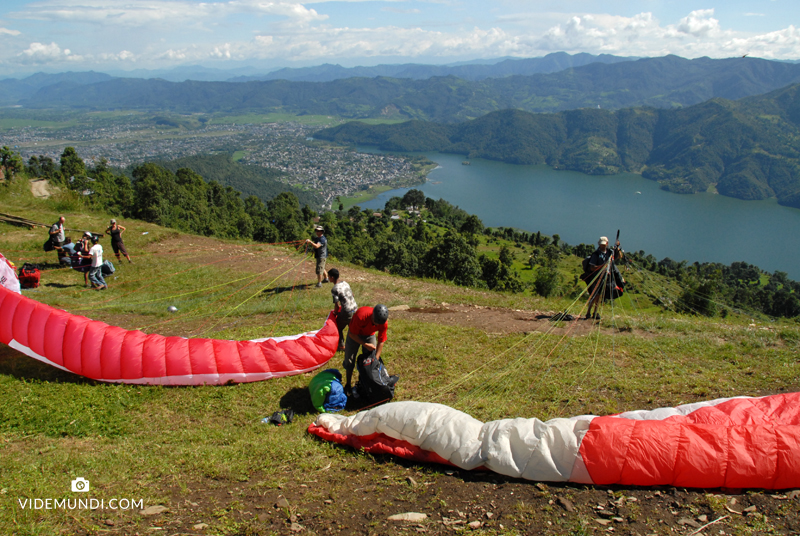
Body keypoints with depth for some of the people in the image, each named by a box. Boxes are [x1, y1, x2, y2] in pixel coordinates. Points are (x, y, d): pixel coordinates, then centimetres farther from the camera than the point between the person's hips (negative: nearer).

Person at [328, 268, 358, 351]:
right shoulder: (345, 283, 8)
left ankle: (341, 345, 23)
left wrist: (335, 312, 3)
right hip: (355, 308, 7)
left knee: (338, 328, 15)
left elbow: (337, 305, -17)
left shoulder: (334, 289, -15)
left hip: (347, 312, -7)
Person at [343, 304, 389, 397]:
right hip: (355, 334, -3)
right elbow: (352, 334, -27)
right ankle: (348, 385, 17)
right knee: (349, 360, 0)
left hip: (369, 335, 3)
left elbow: (381, 342, -17)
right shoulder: (361, 316, -42)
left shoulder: (384, 323, -29)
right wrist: (365, 345, -31)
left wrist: (376, 359, -19)